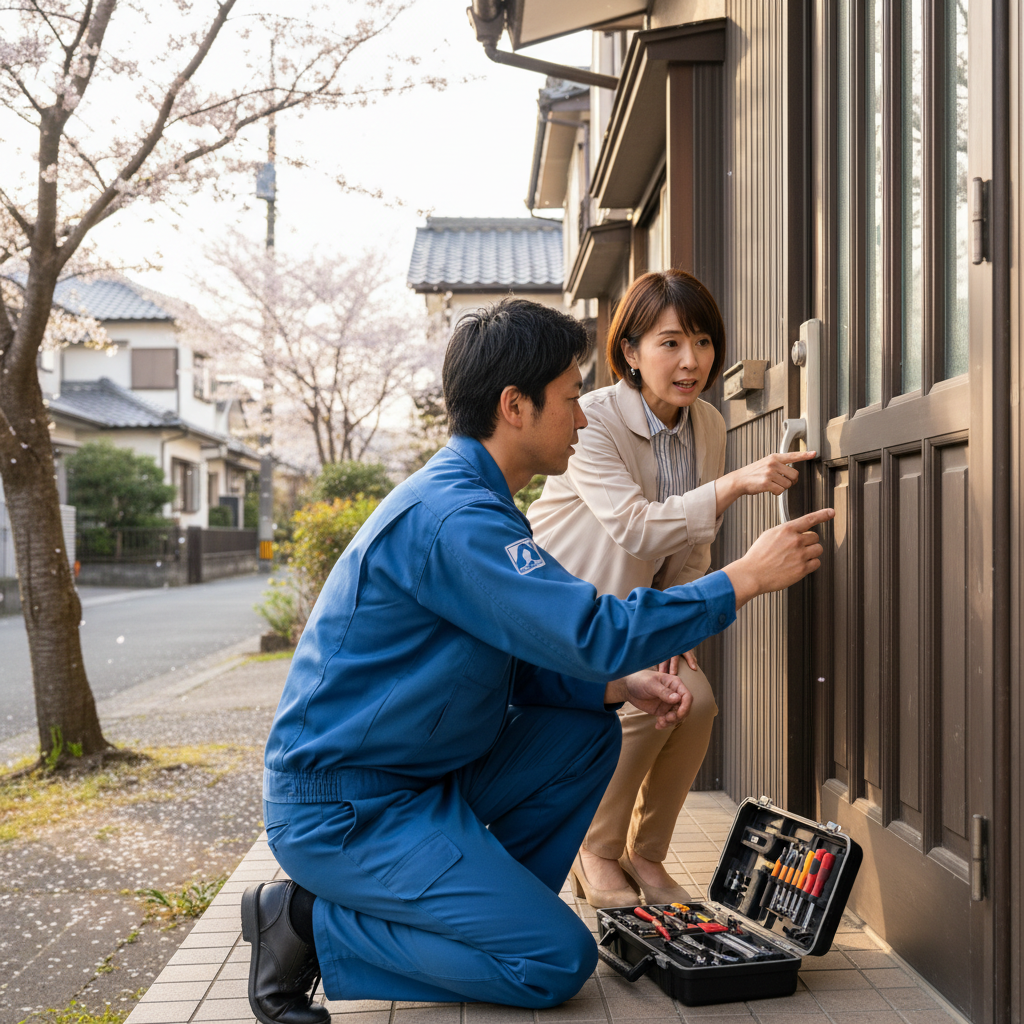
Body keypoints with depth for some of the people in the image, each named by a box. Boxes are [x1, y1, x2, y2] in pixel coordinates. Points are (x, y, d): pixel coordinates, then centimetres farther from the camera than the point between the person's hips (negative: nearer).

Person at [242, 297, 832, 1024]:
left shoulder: (471, 502, 11)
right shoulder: (452, 516, -23)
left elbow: (515, 663, 13)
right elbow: (593, 633, -28)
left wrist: (620, 685, -3)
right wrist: (746, 578, -18)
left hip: (411, 779, 10)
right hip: (340, 815, -10)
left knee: (589, 732, 8)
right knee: (558, 959, -11)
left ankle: (490, 910, 9)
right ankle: (315, 926, -4)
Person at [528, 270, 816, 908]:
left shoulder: (710, 427, -2)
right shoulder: (592, 421, -23)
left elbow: (692, 548, 8)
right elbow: (636, 528, -35)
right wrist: (736, 484, -43)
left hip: (628, 614, 6)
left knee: (696, 698, -16)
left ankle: (646, 854, 7)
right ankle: (596, 853, -1)